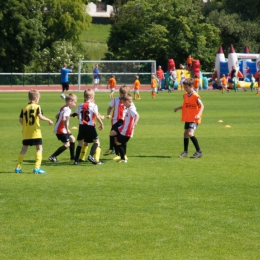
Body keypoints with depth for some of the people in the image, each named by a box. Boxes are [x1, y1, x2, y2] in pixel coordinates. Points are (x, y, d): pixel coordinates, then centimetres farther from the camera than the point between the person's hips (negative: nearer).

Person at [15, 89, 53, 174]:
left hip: (26, 133, 5)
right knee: (39, 148, 3)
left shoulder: (24, 108, 6)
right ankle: (37, 168, -6)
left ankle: (18, 167, 13)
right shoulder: (37, 107, -6)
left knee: (24, 148, 14)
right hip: (35, 132, -5)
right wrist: (49, 120, -7)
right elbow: (40, 116, -19)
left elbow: (21, 120, 1)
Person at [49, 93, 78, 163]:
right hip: (61, 130, -11)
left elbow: (57, 116, 21)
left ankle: (72, 156, 29)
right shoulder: (67, 109, -19)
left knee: (72, 139, 21)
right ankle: (52, 157, -12)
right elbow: (64, 119, -31)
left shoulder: (63, 108, 11)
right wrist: (67, 129, -27)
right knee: (67, 144, -11)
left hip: (57, 128, 11)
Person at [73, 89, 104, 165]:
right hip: (90, 126, -5)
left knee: (80, 143, 12)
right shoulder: (93, 106, -6)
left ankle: (76, 160, 9)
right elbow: (97, 116, -10)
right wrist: (101, 124, 2)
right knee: (96, 141, 6)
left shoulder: (80, 106, 8)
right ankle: (91, 155, -12)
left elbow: (78, 116, 13)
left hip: (82, 126, 5)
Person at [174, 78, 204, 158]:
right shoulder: (185, 95, 8)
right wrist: (178, 108, 7)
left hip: (194, 119, -9)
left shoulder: (195, 96, -17)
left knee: (190, 134, -21)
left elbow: (202, 106, -17)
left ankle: (199, 151, -12)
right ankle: (185, 152, 27)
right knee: (186, 134, 14)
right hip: (187, 118, 9)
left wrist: (199, 114, -30)